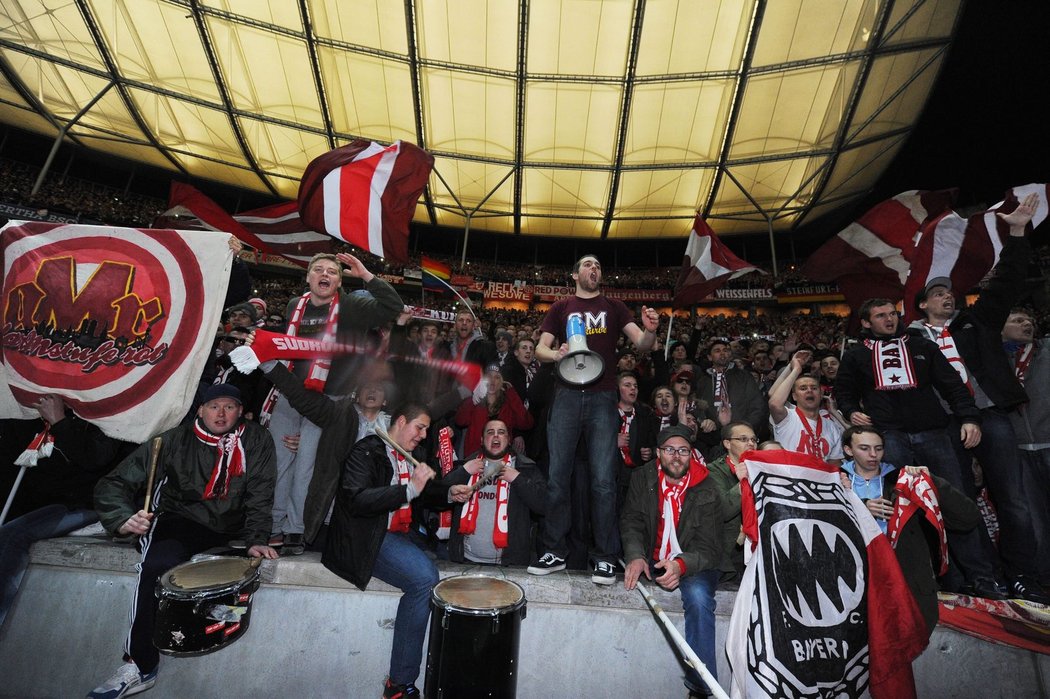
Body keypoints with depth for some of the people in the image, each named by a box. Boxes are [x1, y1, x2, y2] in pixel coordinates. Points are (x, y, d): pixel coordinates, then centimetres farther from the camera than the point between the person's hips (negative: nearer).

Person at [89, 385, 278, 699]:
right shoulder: (175, 441, -7)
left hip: (230, 528, 3)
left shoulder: (256, 440, -5)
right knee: (157, 562, -29)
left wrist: (256, 539, -18)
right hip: (178, 521, -2)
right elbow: (114, 483, -5)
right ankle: (140, 666, -14)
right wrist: (124, 519, -25)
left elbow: (259, 494, -6)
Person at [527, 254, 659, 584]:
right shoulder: (561, 307, 14)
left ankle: (605, 557, 10)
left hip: (603, 398, 0)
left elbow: (642, 344, 6)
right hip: (567, 396, 1)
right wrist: (557, 354, -15)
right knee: (557, 475, 2)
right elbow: (540, 349, 8)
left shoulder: (613, 307, 15)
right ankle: (555, 551, 15)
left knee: (603, 478, -2)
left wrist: (650, 330, -17)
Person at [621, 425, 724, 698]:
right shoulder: (642, 478, -1)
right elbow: (631, 522, -4)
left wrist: (681, 564, -33)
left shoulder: (707, 491, -10)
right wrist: (635, 556, -24)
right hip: (652, 560, 3)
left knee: (698, 595, -30)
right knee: (630, 580, -20)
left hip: (694, 564, -3)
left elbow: (709, 548, -13)